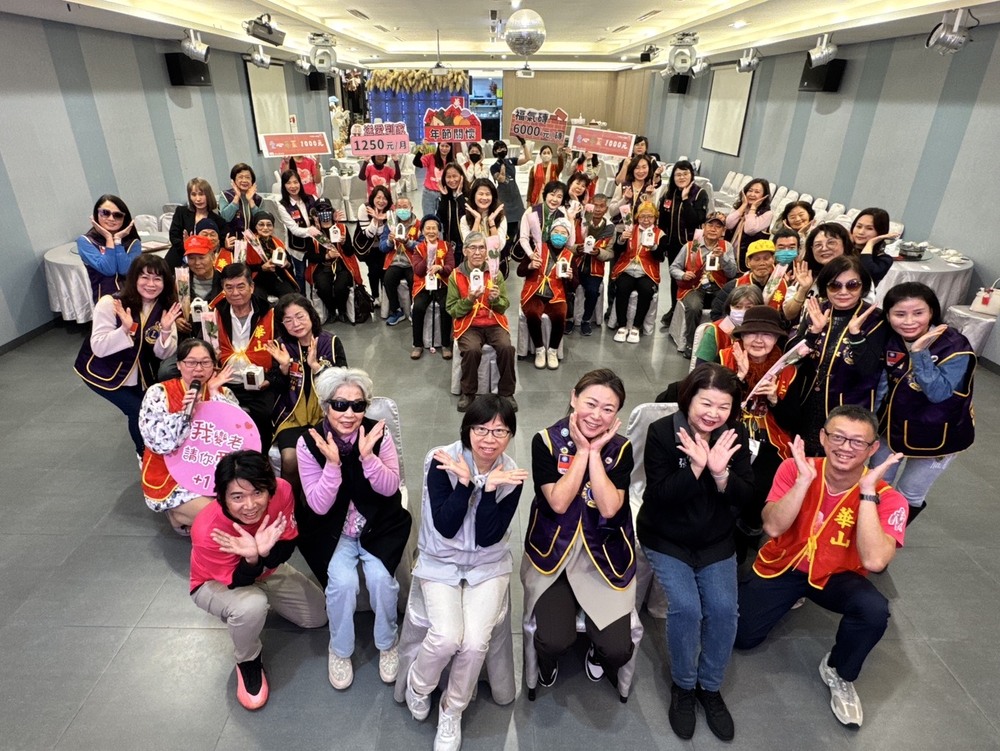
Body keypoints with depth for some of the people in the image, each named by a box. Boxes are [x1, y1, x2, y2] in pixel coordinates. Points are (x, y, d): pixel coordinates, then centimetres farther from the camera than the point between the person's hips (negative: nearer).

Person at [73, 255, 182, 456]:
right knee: (138, 410, -12)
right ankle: (145, 453, 15)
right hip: (104, 373, -4)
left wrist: (166, 331, -28)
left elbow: (162, 354, -10)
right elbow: (99, 348, -25)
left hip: (139, 374, 5)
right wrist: (126, 329, -39)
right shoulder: (110, 303, -22)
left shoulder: (165, 308, -10)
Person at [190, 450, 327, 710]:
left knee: (318, 616, 4)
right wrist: (252, 558, -49)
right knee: (251, 606, -37)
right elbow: (238, 582, -27)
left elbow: (286, 550, -22)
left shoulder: (281, 491, -32)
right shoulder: (207, 532, -39)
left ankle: (267, 601, 28)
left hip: (265, 570, 4)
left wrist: (265, 553, -44)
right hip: (215, 583, -4)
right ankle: (248, 661, -3)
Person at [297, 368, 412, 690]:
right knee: (343, 581, -22)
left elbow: (390, 488, -12)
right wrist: (333, 463, -31)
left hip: (380, 525, 0)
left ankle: (387, 643, 9)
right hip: (334, 530, 0)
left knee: (380, 577, -21)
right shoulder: (308, 443, -14)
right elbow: (319, 506, -15)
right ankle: (340, 650, 8)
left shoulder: (378, 433, -14)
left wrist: (368, 456, -29)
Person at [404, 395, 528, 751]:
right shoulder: (442, 461, -16)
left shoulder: (511, 475, -10)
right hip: (440, 563, -1)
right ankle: (417, 685, 15)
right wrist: (468, 482, -31)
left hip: (488, 566, 2)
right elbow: (445, 527, -19)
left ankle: (452, 712, 14)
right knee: (447, 637, -21)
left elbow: (488, 537, -15)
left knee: (475, 642, -18)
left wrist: (489, 488, -28)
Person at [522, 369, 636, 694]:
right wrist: (582, 451, -17)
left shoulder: (620, 448, -4)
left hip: (604, 556, 2)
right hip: (554, 551, -1)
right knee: (555, 640, -18)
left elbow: (609, 508, -17)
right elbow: (559, 502, -17)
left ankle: (598, 653, 27)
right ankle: (548, 659, 21)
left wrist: (595, 452, -18)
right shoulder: (546, 441, -8)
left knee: (618, 650, -12)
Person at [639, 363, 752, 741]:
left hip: (716, 541, 3)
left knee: (723, 609, -11)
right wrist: (695, 467, -34)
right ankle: (682, 685, 11)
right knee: (685, 607, -17)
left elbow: (745, 496, -8)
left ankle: (710, 686, 16)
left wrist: (720, 473, -29)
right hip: (666, 540, -3)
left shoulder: (736, 435, -7)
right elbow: (659, 496, -20)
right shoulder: (661, 432, -17)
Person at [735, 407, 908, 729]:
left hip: (836, 576, 0)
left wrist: (867, 491, -36)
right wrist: (805, 479, -35)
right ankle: (789, 600, 27)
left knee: (874, 609, -32)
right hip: (782, 565, 1)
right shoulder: (794, 469, -17)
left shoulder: (887, 498, -20)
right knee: (742, 636, -5)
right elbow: (772, 527, -27)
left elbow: (874, 562, -35)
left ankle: (838, 673, 0)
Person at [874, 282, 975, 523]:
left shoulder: (955, 347, -24)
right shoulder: (890, 339, -11)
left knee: (909, 495, 12)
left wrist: (920, 352, -39)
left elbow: (938, 393, -33)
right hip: (893, 424, 4)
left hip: (936, 435, -4)